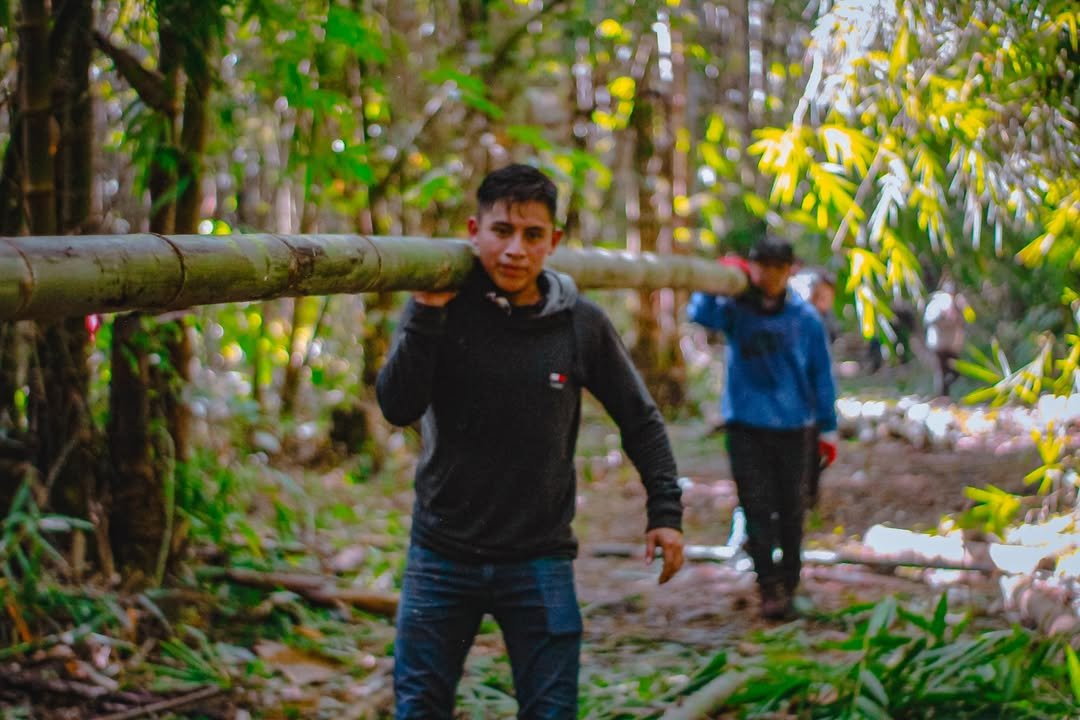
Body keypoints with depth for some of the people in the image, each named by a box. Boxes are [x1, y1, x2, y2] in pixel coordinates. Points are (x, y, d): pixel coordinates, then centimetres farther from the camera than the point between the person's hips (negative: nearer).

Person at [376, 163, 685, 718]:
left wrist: (665, 511, 1)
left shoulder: (582, 326, -4)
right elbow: (398, 408, -16)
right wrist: (426, 313, -22)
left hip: (540, 562, 0)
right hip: (443, 558, 0)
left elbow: (639, 420, 7)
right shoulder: (440, 309, -5)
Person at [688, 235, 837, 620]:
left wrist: (827, 429, 8)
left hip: (794, 427, 1)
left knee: (791, 510, 10)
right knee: (757, 508, -4)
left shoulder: (805, 317, 0)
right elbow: (700, 313, -23)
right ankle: (769, 587, 1)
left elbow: (821, 375, 6)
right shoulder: (736, 310, -2)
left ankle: (789, 583, 26)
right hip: (746, 425, -1)